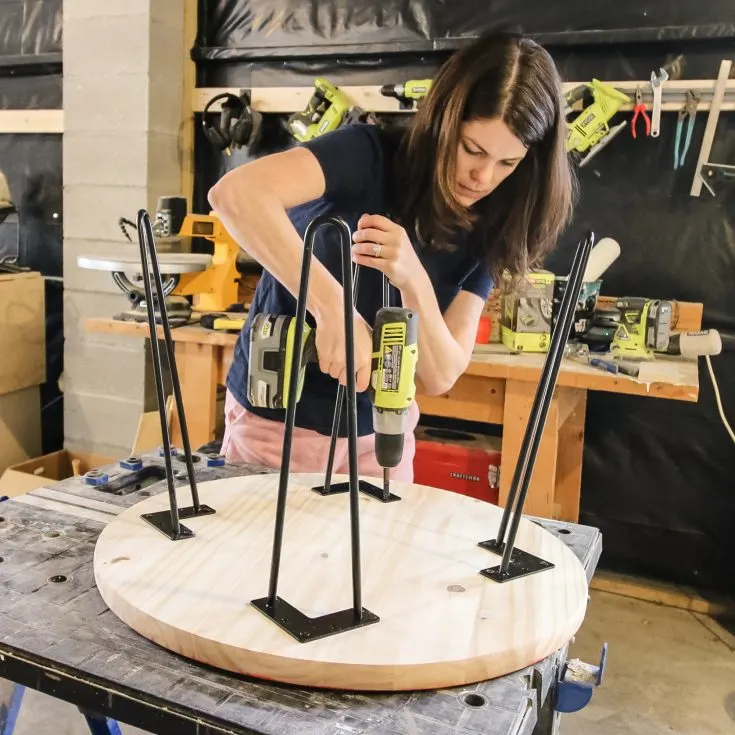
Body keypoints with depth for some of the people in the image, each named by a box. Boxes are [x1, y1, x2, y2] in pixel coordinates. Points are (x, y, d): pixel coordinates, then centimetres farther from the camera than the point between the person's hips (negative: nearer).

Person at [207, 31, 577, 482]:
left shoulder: (481, 235, -6)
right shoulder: (371, 155, -19)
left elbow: (439, 377, -13)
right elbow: (235, 193, -36)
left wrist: (412, 280, -30)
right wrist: (331, 305, -44)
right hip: (278, 422, -4)